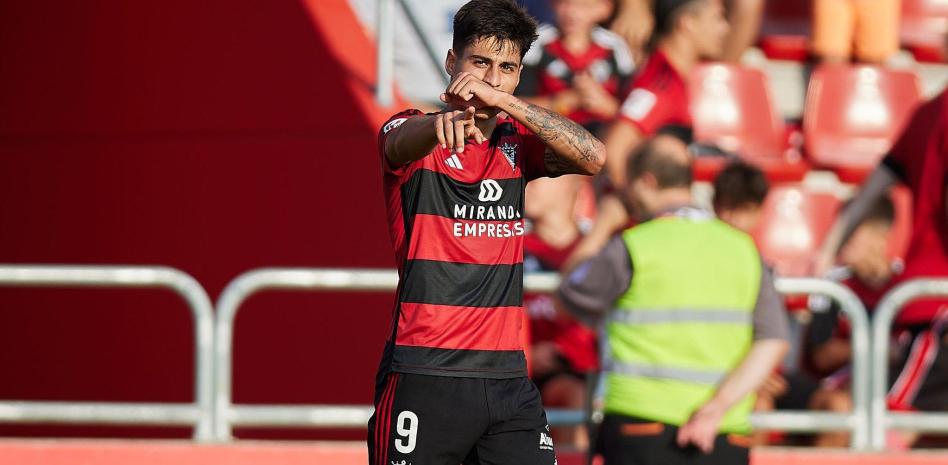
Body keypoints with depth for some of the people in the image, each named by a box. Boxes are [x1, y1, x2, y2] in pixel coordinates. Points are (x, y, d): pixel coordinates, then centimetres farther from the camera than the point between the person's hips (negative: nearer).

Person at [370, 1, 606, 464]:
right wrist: (443, 122, -51)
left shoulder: (516, 142, 11)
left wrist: (504, 101, -22)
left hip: (507, 376, 4)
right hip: (424, 377, -4)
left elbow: (592, 157, -8)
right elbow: (403, 141, -26)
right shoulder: (412, 133, -1)